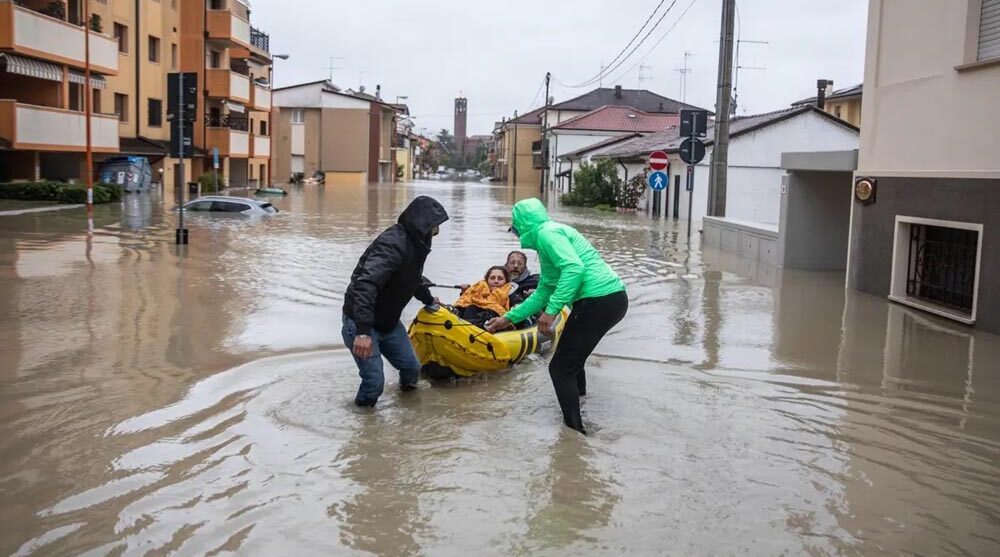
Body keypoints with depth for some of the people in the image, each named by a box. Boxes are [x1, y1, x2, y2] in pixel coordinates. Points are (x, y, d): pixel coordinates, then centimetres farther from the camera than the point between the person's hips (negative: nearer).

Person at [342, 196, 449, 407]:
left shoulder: (415, 244, 4)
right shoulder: (393, 244, -28)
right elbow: (365, 284, -39)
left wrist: (429, 299, 43)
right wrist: (363, 331, -45)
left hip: (388, 321, 9)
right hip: (361, 323, -9)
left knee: (411, 367, 10)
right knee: (374, 382, -13)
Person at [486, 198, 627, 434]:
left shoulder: (547, 232, -6)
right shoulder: (546, 239, 25)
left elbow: (574, 268, -22)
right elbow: (543, 293, 30)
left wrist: (551, 310, -23)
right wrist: (509, 318, 33)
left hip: (599, 301, -10)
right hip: (612, 299, 10)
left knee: (560, 368, -3)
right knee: (571, 359, 29)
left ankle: (575, 431, -4)